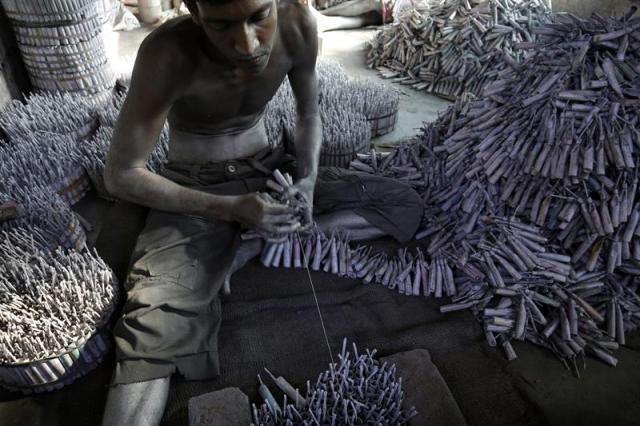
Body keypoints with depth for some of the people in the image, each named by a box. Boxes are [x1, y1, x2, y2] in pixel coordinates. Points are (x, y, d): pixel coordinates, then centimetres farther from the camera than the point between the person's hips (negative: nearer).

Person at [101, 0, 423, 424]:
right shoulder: (169, 53, -27)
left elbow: (309, 116, 2)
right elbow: (121, 176, -20)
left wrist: (308, 181, -16)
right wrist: (230, 208, -28)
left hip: (268, 169, 5)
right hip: (196, 190, -4)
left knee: (406, 205, -6)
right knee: (152, 337, -30)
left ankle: (252, 247, -15)